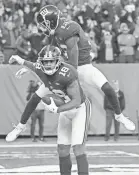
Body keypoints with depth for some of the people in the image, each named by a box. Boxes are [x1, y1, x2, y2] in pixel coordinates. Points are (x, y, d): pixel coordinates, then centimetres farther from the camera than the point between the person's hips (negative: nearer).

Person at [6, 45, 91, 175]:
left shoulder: (67, 74, -34)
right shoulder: (40, 70, -14)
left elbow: (77, 101, -29)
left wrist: (57, 110, -36)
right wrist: (22, 62, 30)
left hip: (80, 108, -6)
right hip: (65, 109, 6)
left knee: (78, 148, -17)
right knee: (62, 149, 6)